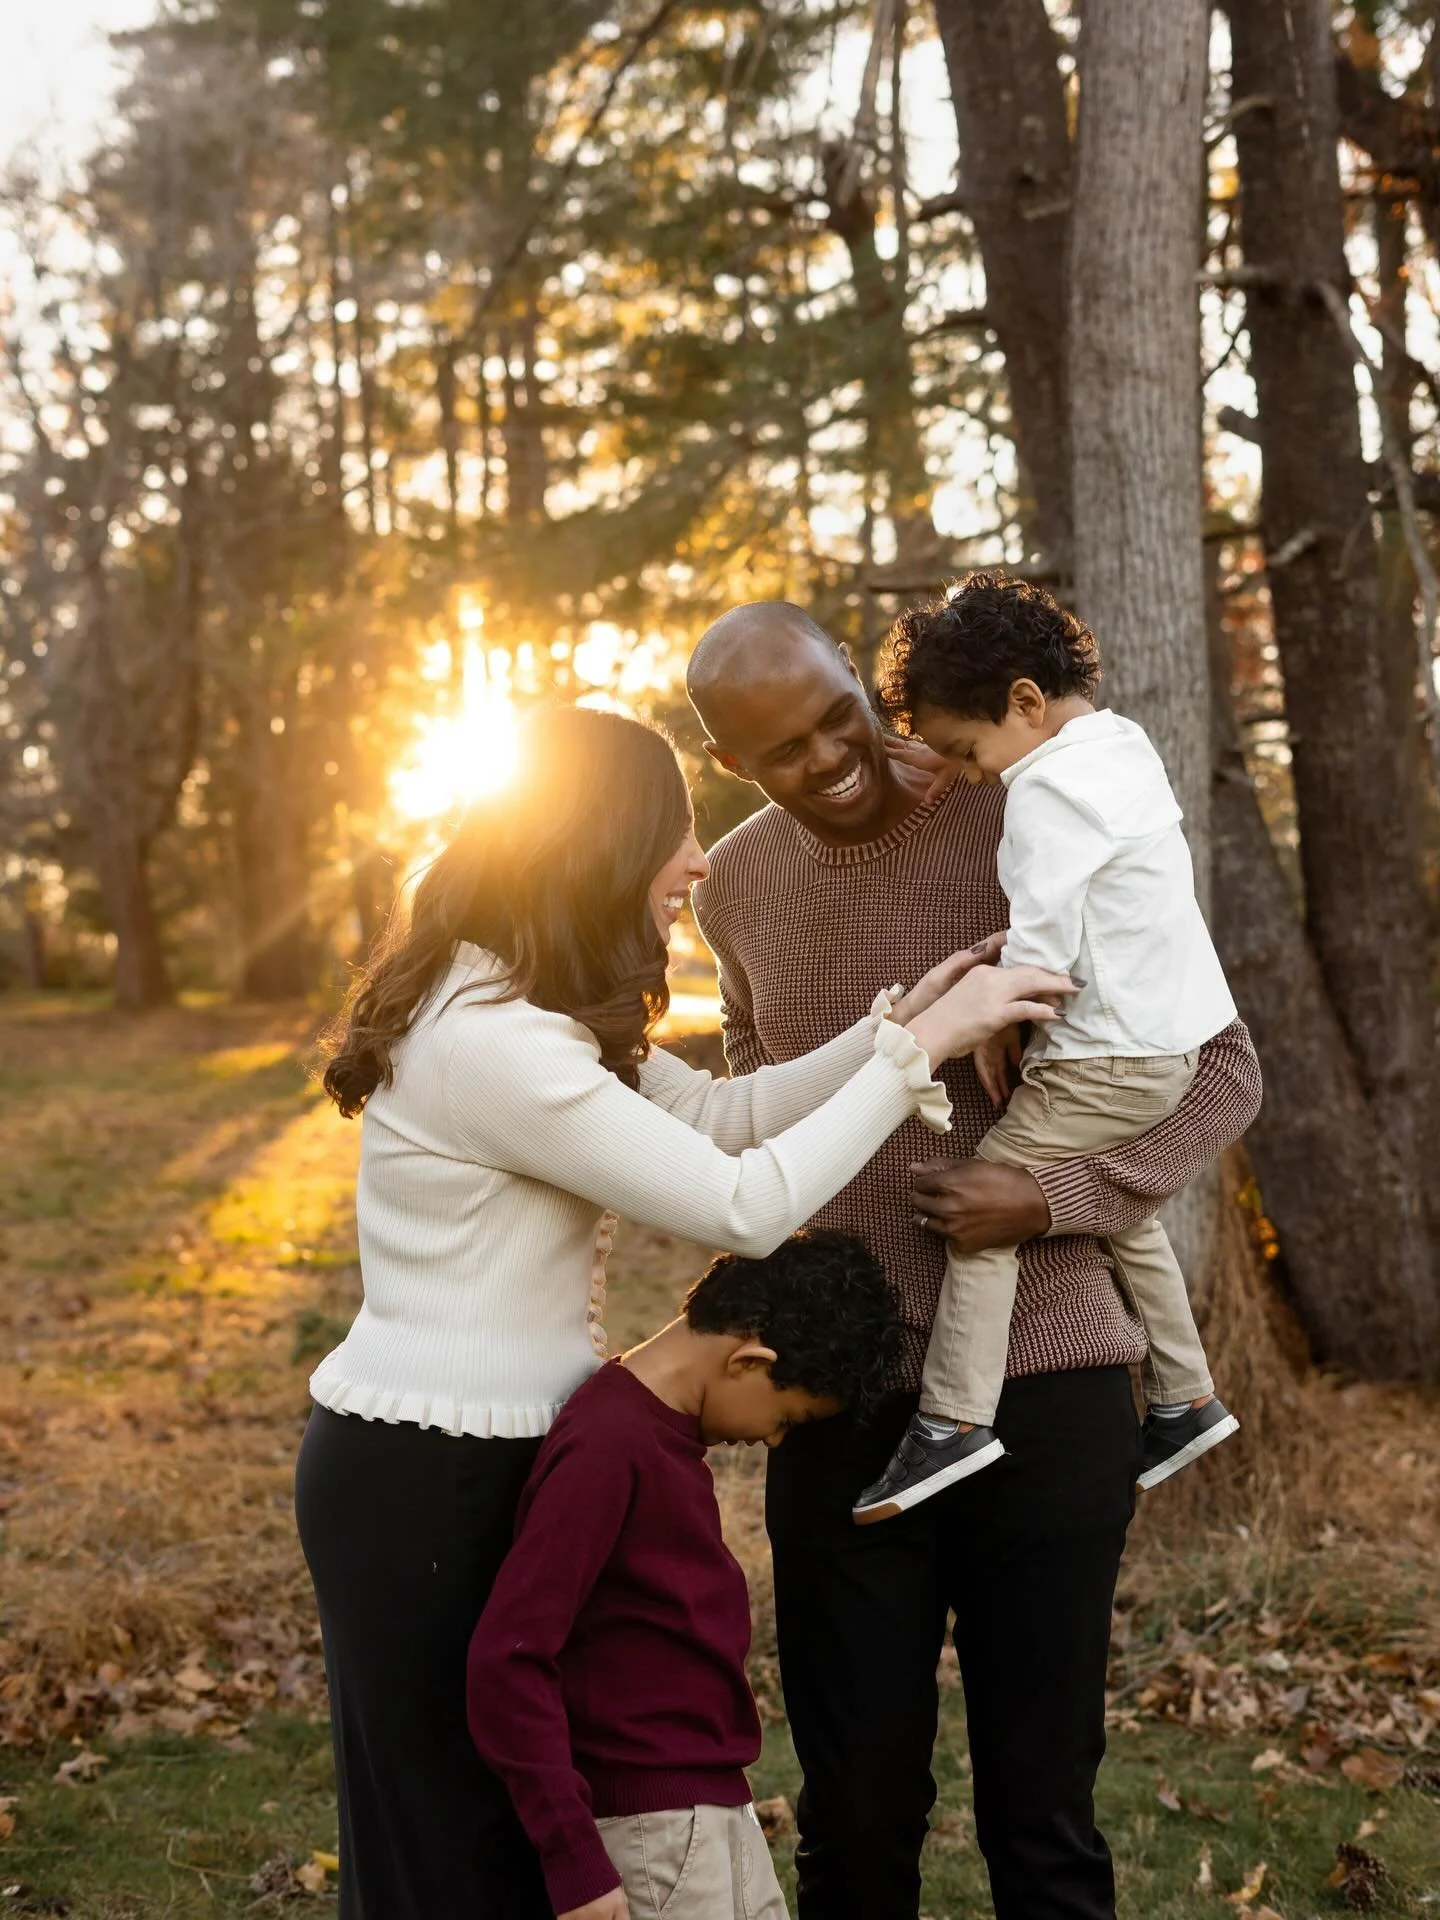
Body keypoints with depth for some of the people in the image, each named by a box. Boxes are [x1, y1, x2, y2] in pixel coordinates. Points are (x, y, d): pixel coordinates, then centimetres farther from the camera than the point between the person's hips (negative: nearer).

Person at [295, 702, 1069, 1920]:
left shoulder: (520, 1008, 8)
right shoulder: (494, 1042, -25)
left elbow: (720, 1116, 7)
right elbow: (744, 1205, -25)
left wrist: (899, 1022, -3)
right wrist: (917, 1049, -18)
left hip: (472, 1456, 10)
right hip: (427, 1477, -10)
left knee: (521, 1810, 19)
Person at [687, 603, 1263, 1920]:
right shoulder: (738, 887, 5)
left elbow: (1220, 1068, -4)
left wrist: (1057, 1198, -19)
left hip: (1045, 1381, -3)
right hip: (839, 1396, 3)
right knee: (856, 1814, 12)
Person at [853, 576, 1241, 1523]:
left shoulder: (1048, 789, -17)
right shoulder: (1125, 745, 13)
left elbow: (1042, 937, -21)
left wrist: (991, 1028, -8)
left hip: (1113, 1056, -10)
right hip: (1175, 1036, 10)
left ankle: (954, 1418, -12)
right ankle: (1185, 1399, 31)